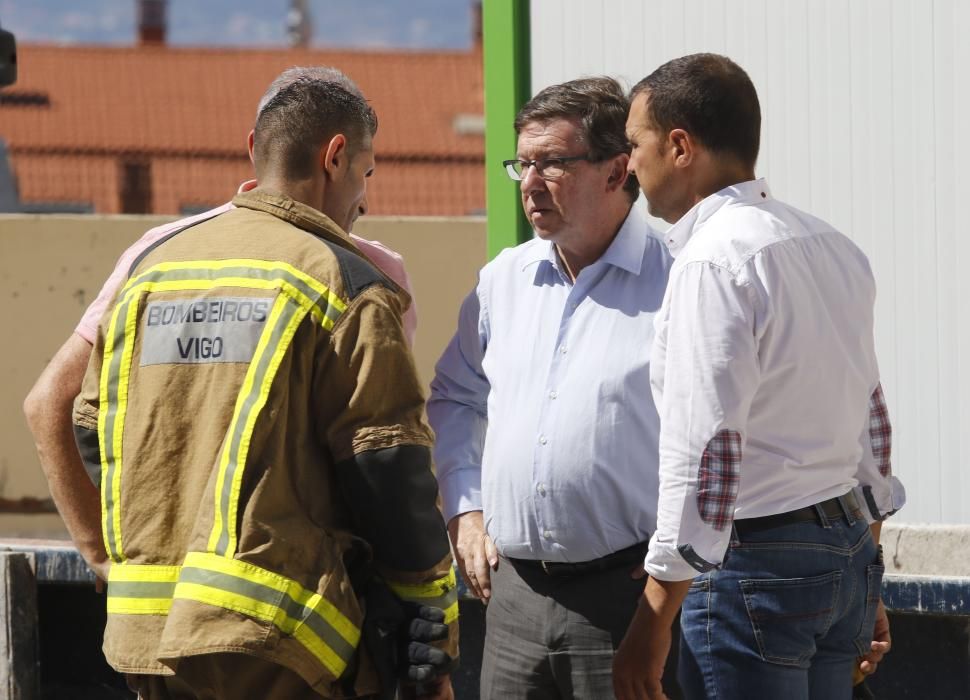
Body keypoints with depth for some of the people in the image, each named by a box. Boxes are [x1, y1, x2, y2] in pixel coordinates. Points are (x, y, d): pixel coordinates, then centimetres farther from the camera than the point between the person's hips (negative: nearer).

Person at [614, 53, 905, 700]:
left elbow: (702, 456, -20)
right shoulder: (833, 247, 13)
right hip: (850, 549, 9)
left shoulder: (714, 261, -15)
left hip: (755, 562, -9)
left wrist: (652, 628, -17)